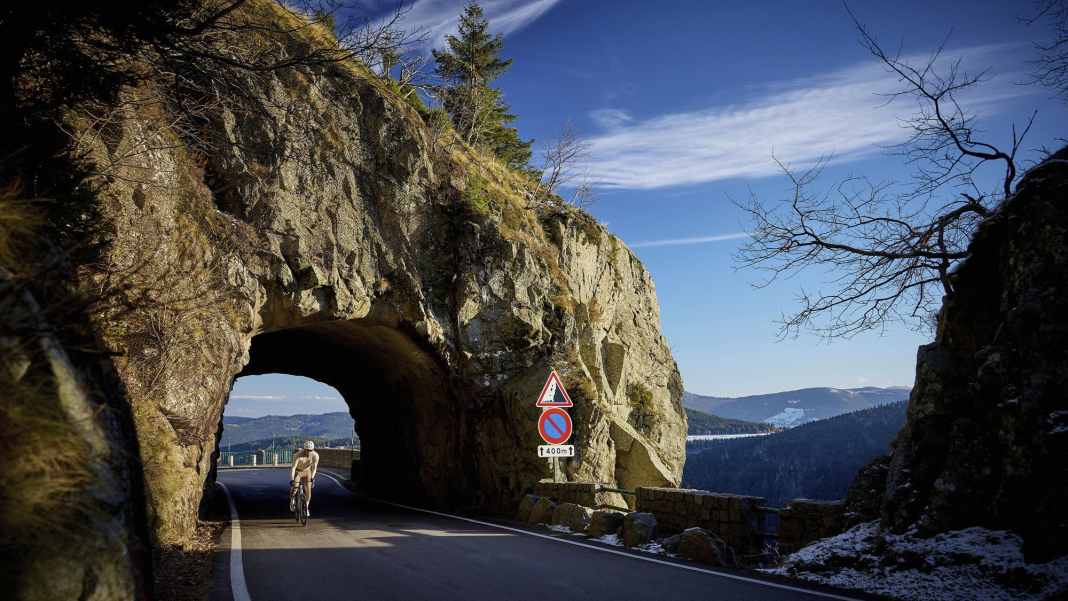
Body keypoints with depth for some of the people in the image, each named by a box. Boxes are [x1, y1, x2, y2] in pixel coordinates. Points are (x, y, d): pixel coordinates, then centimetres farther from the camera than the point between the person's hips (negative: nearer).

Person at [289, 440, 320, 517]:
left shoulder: (315, 455, -25)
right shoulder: (298, 455, -32)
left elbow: (314, 467, -19)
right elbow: (293, 467, -33)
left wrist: (312, 477, -31)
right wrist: (292, 480, -40)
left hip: (307, 471, 2)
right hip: (298, 471, -2)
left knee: (308, 490, -8)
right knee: (294, 487, -22)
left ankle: (307, 507, 13)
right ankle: (292, 499, 11)